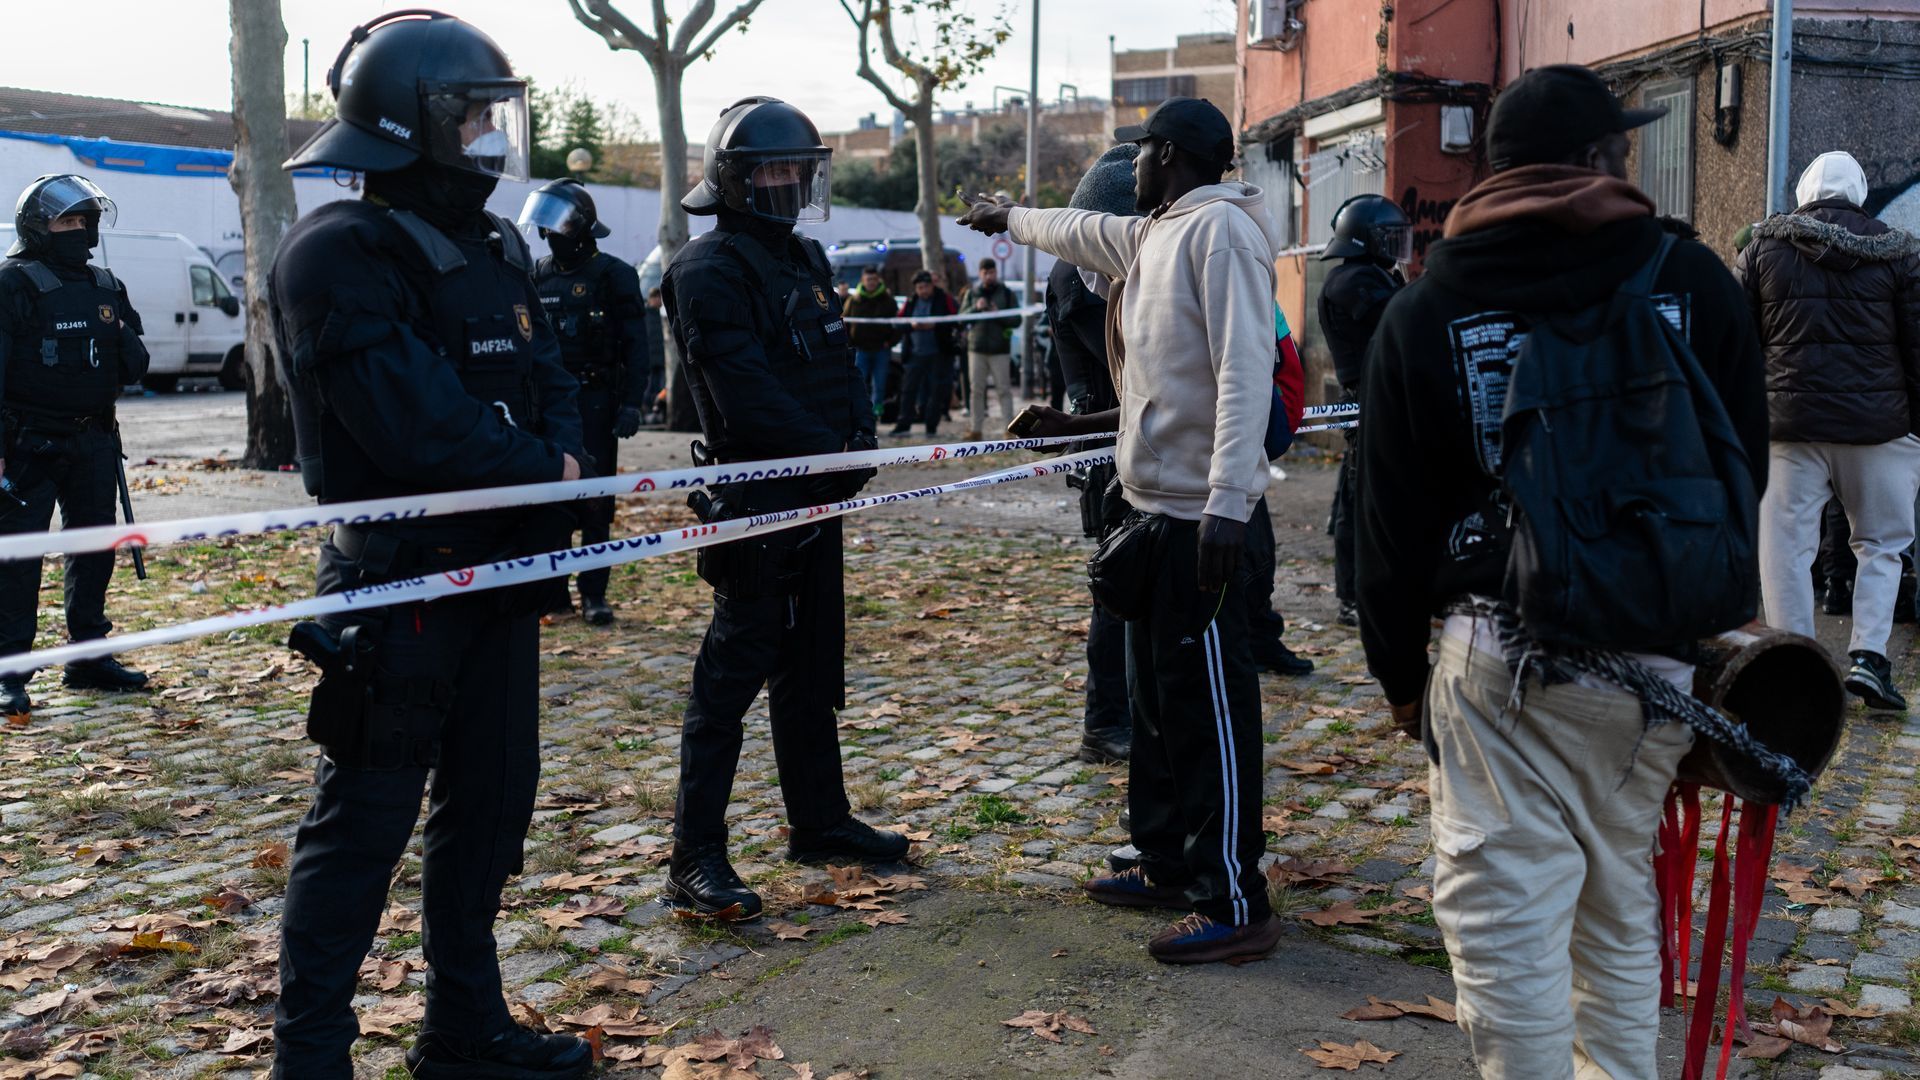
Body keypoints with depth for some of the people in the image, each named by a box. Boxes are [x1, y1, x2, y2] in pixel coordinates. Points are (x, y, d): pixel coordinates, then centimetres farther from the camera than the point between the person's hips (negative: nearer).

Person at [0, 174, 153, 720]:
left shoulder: (106, 287, 12)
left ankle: (89, 658, 24)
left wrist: (126, 343, -5)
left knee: (95, 548, 12)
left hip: (93, 443, 7)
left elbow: (134, 369, 19)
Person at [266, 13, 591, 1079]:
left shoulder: (496, 250, 12)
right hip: (395, 578, -8)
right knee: (363, 823, -1)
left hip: (503, 570, 9)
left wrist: (561, 461, -11)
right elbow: (411, 422, -23)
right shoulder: (339, 253, -15)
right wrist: (535, 466, -9)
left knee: (489, 803, 16)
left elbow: (550, 386, 11)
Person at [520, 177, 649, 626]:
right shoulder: (539, 277, 10)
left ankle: (594, 595, 3)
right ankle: (553, 590, 15)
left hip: (595, 403, -4)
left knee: (594, 503, -3)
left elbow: (635, 346, -5)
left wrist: (632, 403, -12)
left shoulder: (614, 276, -4)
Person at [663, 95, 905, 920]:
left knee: (813, 668, 16)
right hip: (756, 500, -9)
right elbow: (744, 389, -21)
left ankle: (819, 822, 29)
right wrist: (829, 450, -21)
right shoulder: (710, 267, -12)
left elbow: (838, 360, 18)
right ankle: (695, 859, -1)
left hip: (818, 496, 9)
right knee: (733, 673, -7)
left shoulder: (806, 257, 17)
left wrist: (860, 437, 2)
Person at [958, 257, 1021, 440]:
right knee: (976, 390, 2)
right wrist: (976, 308, -13)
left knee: (1004, 389, -5)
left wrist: (999, 315, -17)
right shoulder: (971, 293, 11)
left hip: (999, 349, -2)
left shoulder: (1007, 294, 4)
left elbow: (1016, 320, -1)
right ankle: (975, 429, 7)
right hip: (976, 348, 2)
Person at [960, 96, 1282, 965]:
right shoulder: (1152, 234, 16)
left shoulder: (1221, 229, -13)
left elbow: (1246, 370, -22)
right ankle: (1169, 867, 30)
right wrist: (1011, 218, 55)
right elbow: (1083, 234, 39)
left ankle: (1236, 907, 1)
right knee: (1157, 695, 17)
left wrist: (1226, 504, -29)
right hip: (1153, 501, 10)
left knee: (1210, 704, -7)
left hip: (1199, 511, -10)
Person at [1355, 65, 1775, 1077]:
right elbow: (1746, 469, 10)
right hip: (1662, 661, 3)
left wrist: (1400, 670, 11)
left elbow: (1392, 519, 1)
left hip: (1501, 666, -3)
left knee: (1506, 919, 1)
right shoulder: (1692, 280, 2)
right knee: (1618, 901, 20)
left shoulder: (1422, 312, -1)